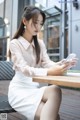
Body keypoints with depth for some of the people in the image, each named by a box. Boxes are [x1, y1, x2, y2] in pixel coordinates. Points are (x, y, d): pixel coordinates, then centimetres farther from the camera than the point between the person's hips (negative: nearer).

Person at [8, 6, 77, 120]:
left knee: (55, 90, -31)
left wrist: (59, 65, -26)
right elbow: (24, 69, -20)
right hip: (20, 89, -5)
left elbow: (47, 63, -2)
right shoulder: (15, 43, -6)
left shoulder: (40, 43, 13)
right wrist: (49, 72, -37)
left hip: (35, 87, 5)